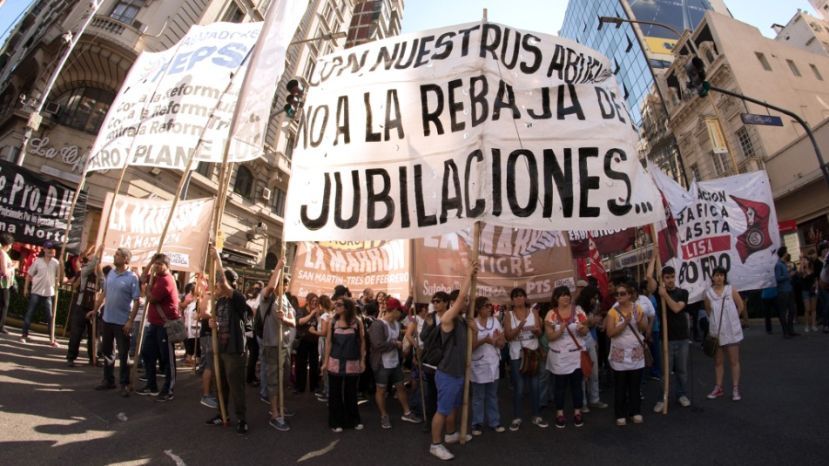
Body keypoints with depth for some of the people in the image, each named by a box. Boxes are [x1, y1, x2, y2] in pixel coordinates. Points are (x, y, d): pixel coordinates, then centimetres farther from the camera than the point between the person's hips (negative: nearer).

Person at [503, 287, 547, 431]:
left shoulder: (533, 312, 1)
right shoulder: (509, 315, -3)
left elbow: (540, 333, -2)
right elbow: (508, 336, -10)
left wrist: (535, 329, -25)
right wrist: (519, 327, -26)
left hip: (533, 352, 2)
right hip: (516, 355, -2)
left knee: (535, 385, 8)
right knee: (518, 388, 2)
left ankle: (537, 416, 22)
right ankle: (516, 418, 13)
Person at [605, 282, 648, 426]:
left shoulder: (637, 308, -1)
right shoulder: (613, 312, -9)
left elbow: (645, 328, 0)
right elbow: (610, 333, -16)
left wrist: (640, 320, -20)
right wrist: (625, 323, -25)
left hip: (636, 353, 2)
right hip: (620, 354, -2)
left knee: (635, 385, 10)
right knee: (620, 386, 5)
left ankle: (635, 412, 25)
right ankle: (620, 415, 15)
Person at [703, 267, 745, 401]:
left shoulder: (731, 290, -7)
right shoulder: (708, 293, -4)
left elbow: (740, 306, 2)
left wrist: (731, 318, 5)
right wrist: (716, 321, 3)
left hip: (732, 331, -2)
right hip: (716, 332, 2)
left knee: (734, 361, 6)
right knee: (717, 361, 12)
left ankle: (735, 389, 15)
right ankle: (718, 388, 23)